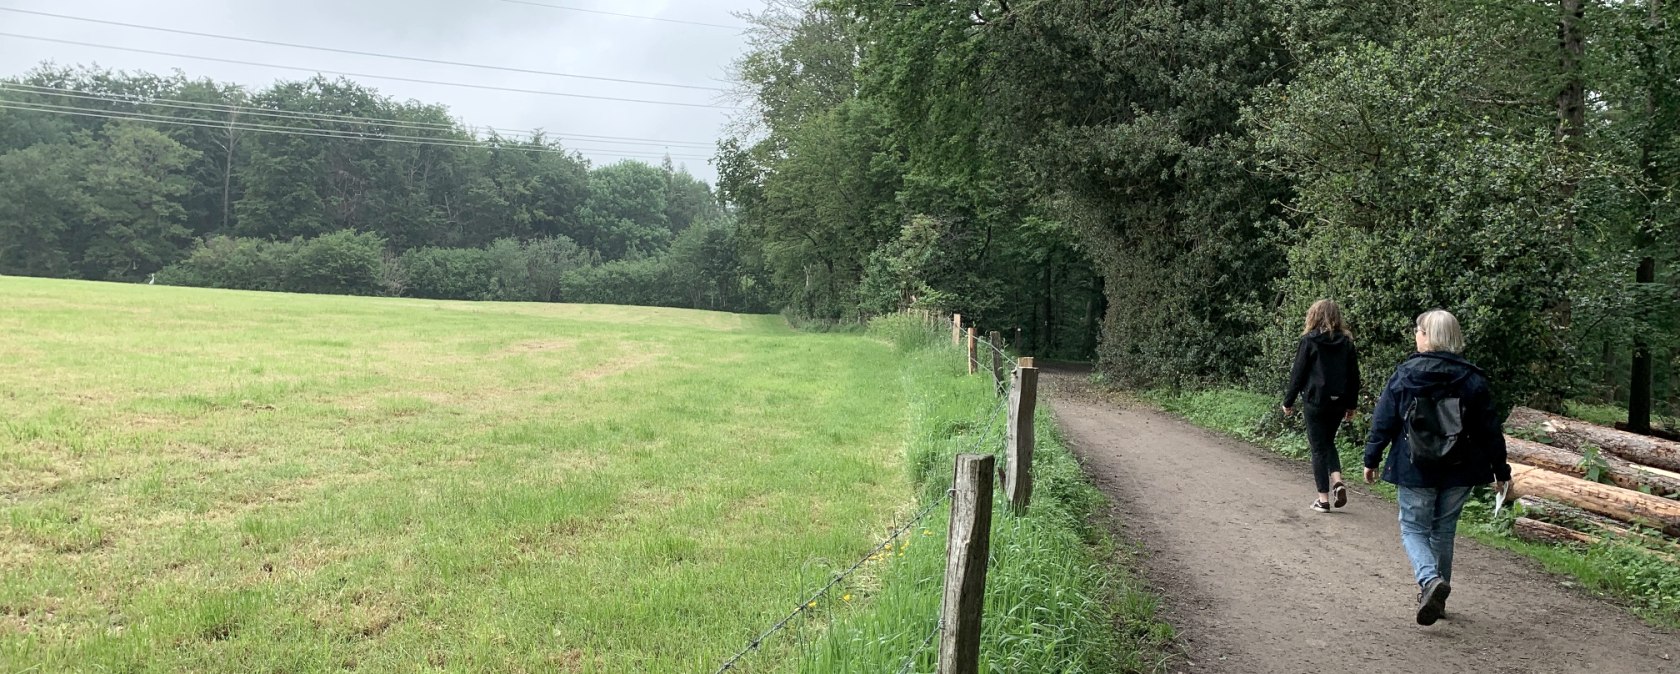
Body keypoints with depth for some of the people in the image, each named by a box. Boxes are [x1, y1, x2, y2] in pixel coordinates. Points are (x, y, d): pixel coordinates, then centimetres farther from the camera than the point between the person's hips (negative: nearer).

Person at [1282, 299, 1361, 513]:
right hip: (1339, 402, 4)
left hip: (1315, 401, -4)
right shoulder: (1346, 341, 4)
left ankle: (1323, 498, 4)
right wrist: (1352, 404, 16)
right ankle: (1337, 481, 1)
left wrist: (1288, 401, 1)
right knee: (1329, 441, 22)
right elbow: (1354, 375, 7)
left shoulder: (1310, 340, -8)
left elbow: (1298, 373, -7)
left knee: (1319, 448, 4)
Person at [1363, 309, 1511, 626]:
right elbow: (1490, 429, 2)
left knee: (1414, 529, 8)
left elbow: (1383, 421, -3)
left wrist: (1371, 459, 7)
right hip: (1458, 471, 3)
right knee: (1444, 531, 16)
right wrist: (1500, 470, 11)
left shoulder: (1404, 375, -6)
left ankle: (1430, 580, -19)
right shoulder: (1472, 379, -1)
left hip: (1415, 470, -3)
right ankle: (1436, 598, 23)